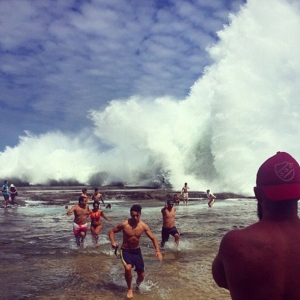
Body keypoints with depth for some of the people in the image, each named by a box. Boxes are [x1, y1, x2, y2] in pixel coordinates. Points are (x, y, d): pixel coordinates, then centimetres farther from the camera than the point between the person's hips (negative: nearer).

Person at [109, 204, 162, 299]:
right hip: (126, 250, -3)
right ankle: (129, 288, -2)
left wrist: (157, 250, -22)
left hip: (136, 250, 3)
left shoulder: (143, 226, -13)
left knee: (141, 275, 8)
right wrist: (112, 242, -25)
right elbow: (112, 231, -6)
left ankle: (138, 284, 48)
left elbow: (153, 238, -7)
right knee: (128, 268, -32)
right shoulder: (124, 224, -20)